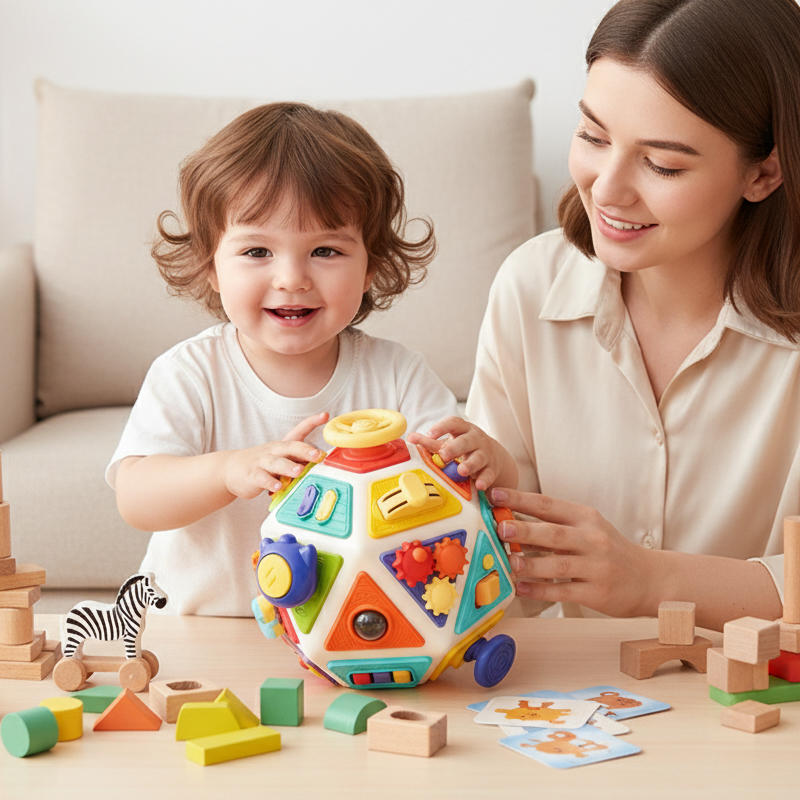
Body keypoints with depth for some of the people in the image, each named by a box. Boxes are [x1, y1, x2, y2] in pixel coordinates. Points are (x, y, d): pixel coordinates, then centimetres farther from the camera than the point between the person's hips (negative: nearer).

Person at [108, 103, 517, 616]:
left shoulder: (396, 376, -5)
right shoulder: (189, 376, -8)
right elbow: (135, 499, -19)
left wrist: (481, 456, -34)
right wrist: (232, 471, -38)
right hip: (196, 630, -2)